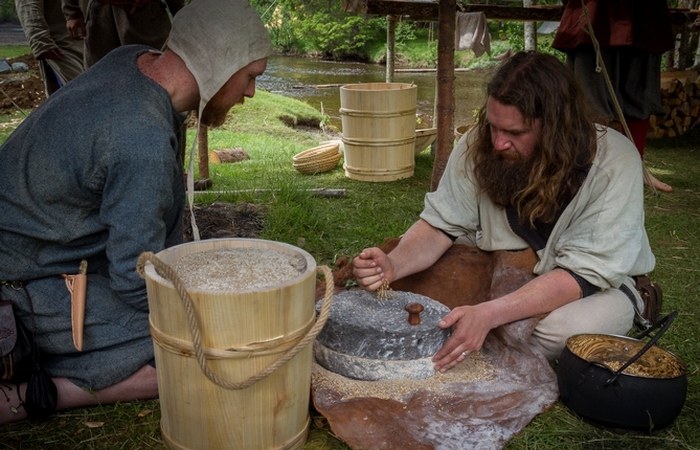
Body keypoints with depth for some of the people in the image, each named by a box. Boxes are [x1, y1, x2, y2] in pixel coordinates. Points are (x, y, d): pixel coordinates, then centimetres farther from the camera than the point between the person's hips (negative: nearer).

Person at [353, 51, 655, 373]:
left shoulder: (614, 165, -26)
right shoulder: (479, 145, -16)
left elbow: (582, 274, -29)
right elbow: (441, 225, -9)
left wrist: (488, 314, -42)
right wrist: (392, 265, -32)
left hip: (597, 284, -2)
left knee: (569, 329, -36)